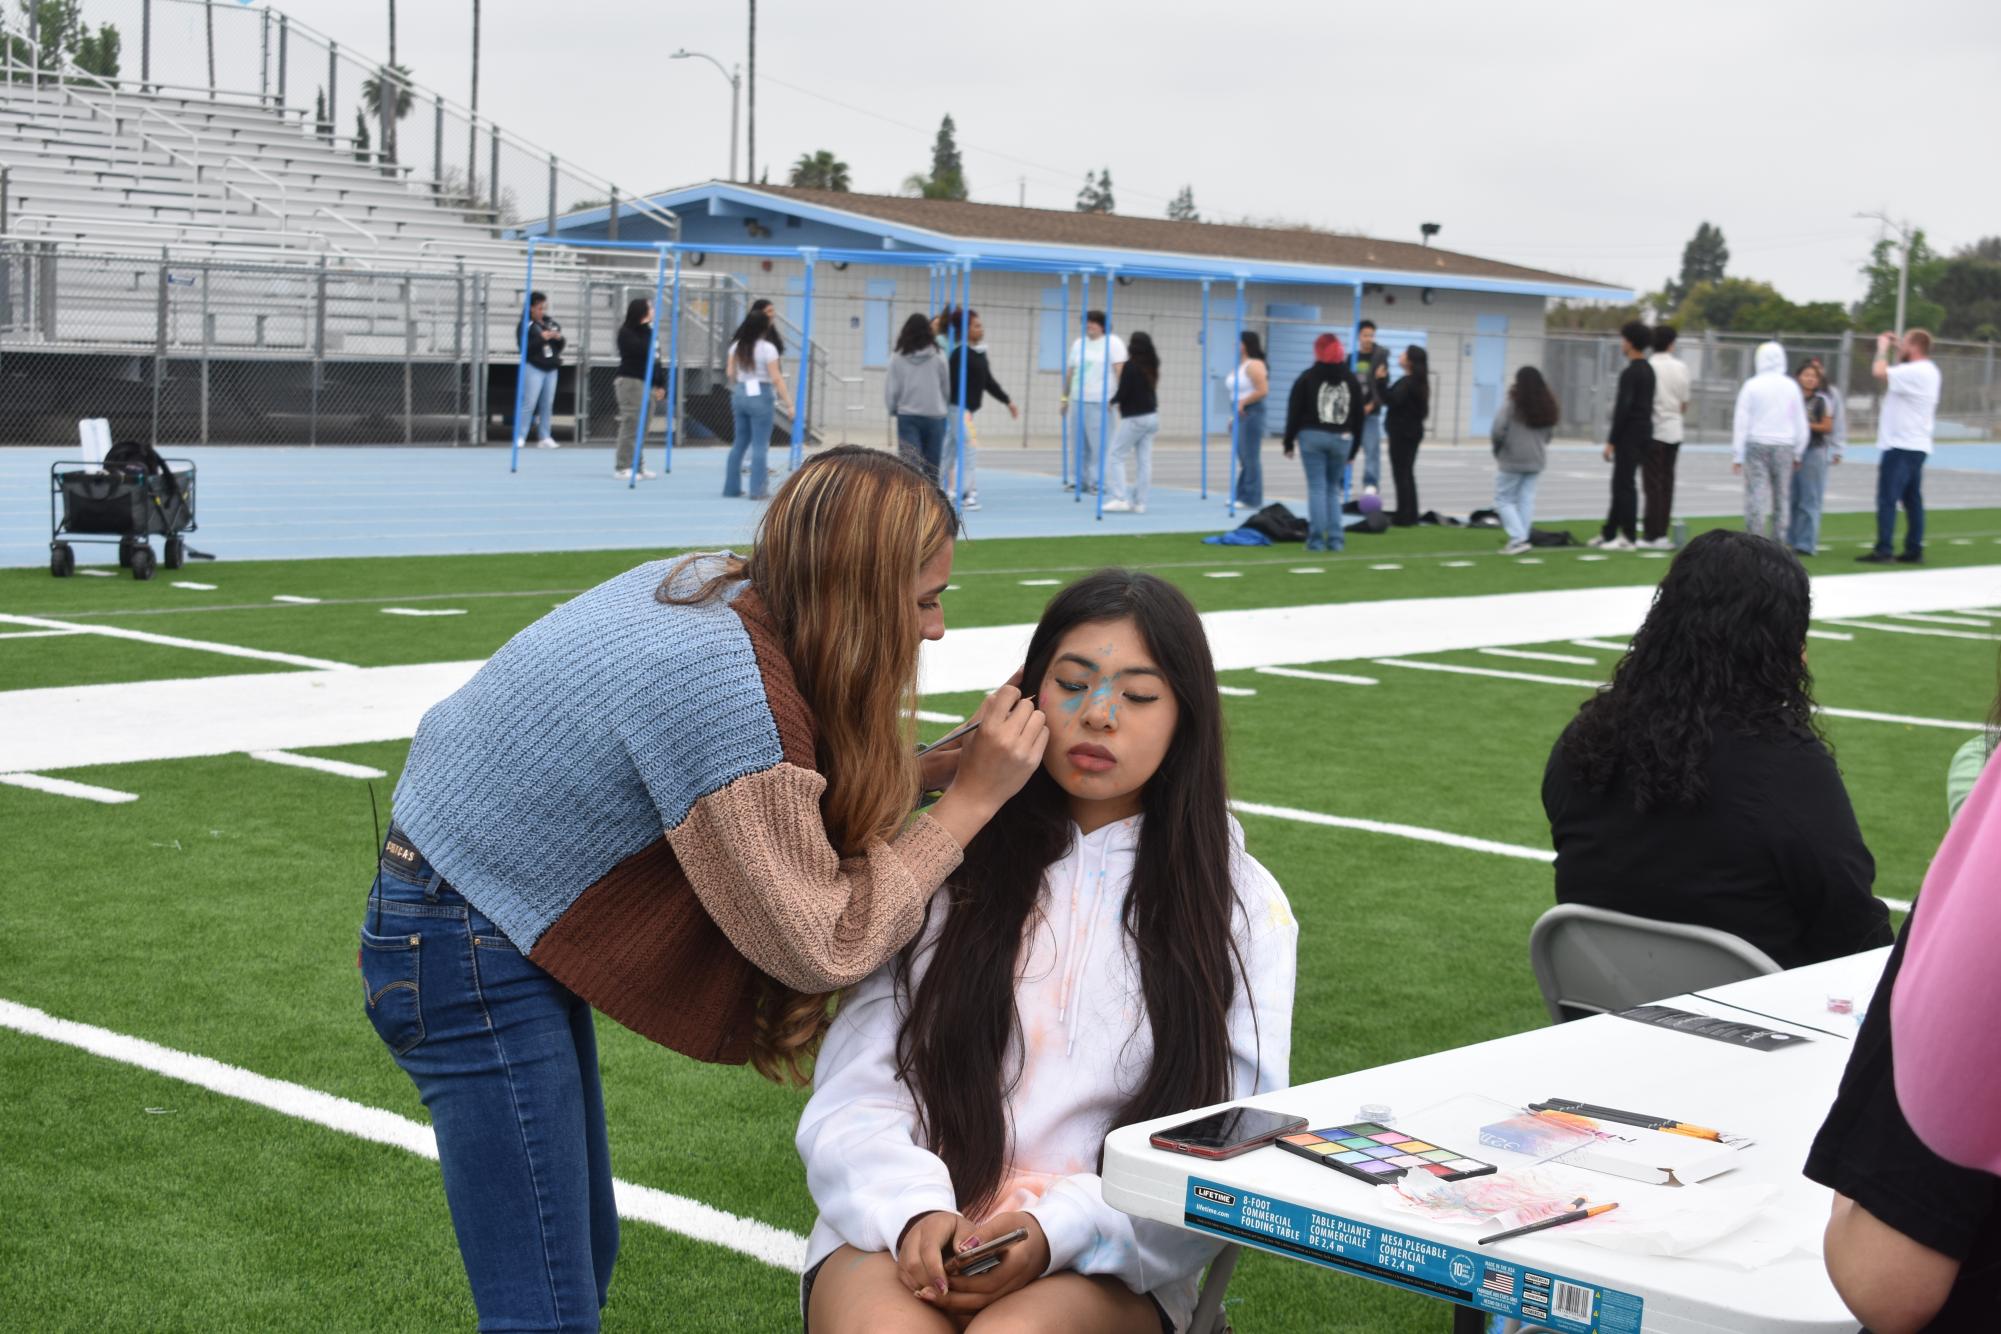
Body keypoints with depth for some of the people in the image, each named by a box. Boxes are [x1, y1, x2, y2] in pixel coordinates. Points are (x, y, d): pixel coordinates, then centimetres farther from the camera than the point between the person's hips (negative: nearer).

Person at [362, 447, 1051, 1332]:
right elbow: (823, 946, -21)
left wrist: (950, 765, -1)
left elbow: (768, 798, 8)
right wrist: (969, 802, -16)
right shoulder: (730, 691, -28)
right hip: (463, 958, -10)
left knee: (585, 1260, 17)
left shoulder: (713, 587, -3)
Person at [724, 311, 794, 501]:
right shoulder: (767, 348, -12)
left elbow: (731, 374, 9)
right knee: (760, 446, -1)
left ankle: (731, 487, 19)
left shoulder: (736, 346, 5)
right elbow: (776, 379, -14)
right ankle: (757, 490, -2)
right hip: (760, 395, -6)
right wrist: (788, 403, -10)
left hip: (740, 394, 6)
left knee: (739, 443, 16)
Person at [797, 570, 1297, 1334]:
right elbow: (855, 1092, 5)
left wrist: (1059, 1229, -14)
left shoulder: (1241, 905, 10)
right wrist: (915, 1210, -16)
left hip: (1102, 1266, -1)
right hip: (907, 1236, 1)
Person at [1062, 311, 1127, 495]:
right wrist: (1065, 397, 17)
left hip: (1100, 402, -6)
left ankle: (1095, 482, -6)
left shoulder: (1112, 342, 0)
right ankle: (1081, 481, 11)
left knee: (1098, 445, -9)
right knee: (1080, 444, 5)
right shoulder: (1078, 344, 18)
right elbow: (1071, 373, 20)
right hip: (1079, 400, 6)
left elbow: (1120, 371, -8)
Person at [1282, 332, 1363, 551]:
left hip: (1312, 436, -3)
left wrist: (1289, 442, 3)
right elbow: (1358, 415, 10)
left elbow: (1294, 412, -4)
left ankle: (1317, 539, -5)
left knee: (1317, 488, -2)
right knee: (1333, 489, 11)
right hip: (1341, 439, 3)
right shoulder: (1351, 380, 8)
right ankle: (1335, 539, 5)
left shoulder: (1307, 377, -3)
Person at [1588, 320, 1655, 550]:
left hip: (1629, 434, -9)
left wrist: (1611, 441, -17)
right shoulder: (1648, 371, 12)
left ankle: (1628, 538, -3)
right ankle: (1608, 533, 20)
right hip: (1645, 430, 9)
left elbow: (1623, 409, -20)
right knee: (1621, 485, 14)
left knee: (1623, 486, -5)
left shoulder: (1630, 373, -17)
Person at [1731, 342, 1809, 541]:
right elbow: (1800, 423, 7)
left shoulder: (1752, 385, -2)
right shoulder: (1791, 386, 4)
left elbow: (1741, 422, -3)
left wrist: (1737, 456, 0)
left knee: (1755, 496, -4)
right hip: (1784, 446, 2)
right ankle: (1777, 544, 7)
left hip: (1756, 445, -2)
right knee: (1781, 497, 8)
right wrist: (1798, 454, 16)